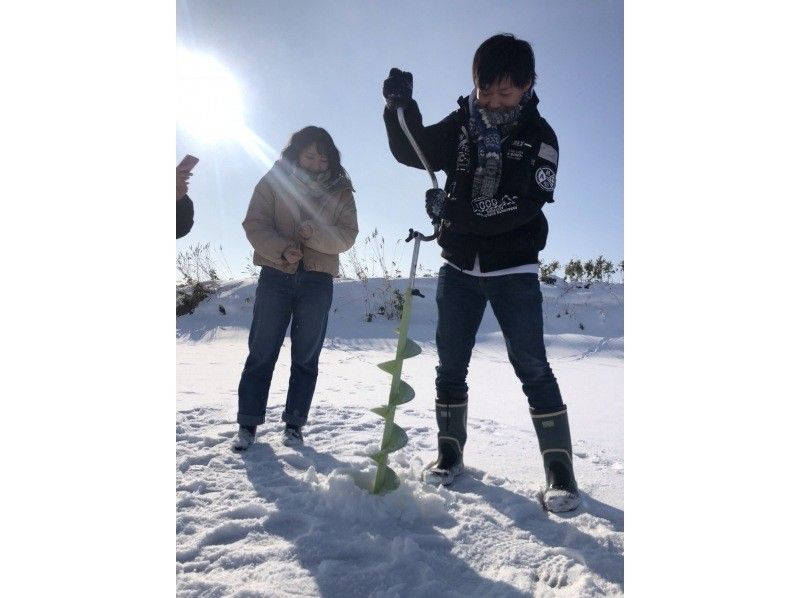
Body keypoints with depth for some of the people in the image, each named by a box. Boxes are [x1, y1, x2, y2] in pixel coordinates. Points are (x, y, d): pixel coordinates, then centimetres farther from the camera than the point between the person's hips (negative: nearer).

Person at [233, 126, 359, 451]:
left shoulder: (341, 191, 5)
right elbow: (255, 224, -3)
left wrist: (315, 234, -20)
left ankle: (294, 424, 18)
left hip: (318, 280, 1)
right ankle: (248, 423, 15)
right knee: (261, 351, 3)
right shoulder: (273, 181, 3)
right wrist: (282, 249, -20)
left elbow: (348, 235, -2)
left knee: (306, 356, 6)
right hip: (276, 274, -1)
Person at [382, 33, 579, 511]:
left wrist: (453, 209, -25)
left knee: (532, 367, -4)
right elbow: (411, 151, -3)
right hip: (459, 266, 3)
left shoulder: (540, 136, -5)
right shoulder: (462, 124, 4)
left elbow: (524, 205, -17)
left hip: (514, 269, -3)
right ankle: (451, 451, 25)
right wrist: (401, 107, -22)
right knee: (451, 364, 8)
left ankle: (560, 467, 9)